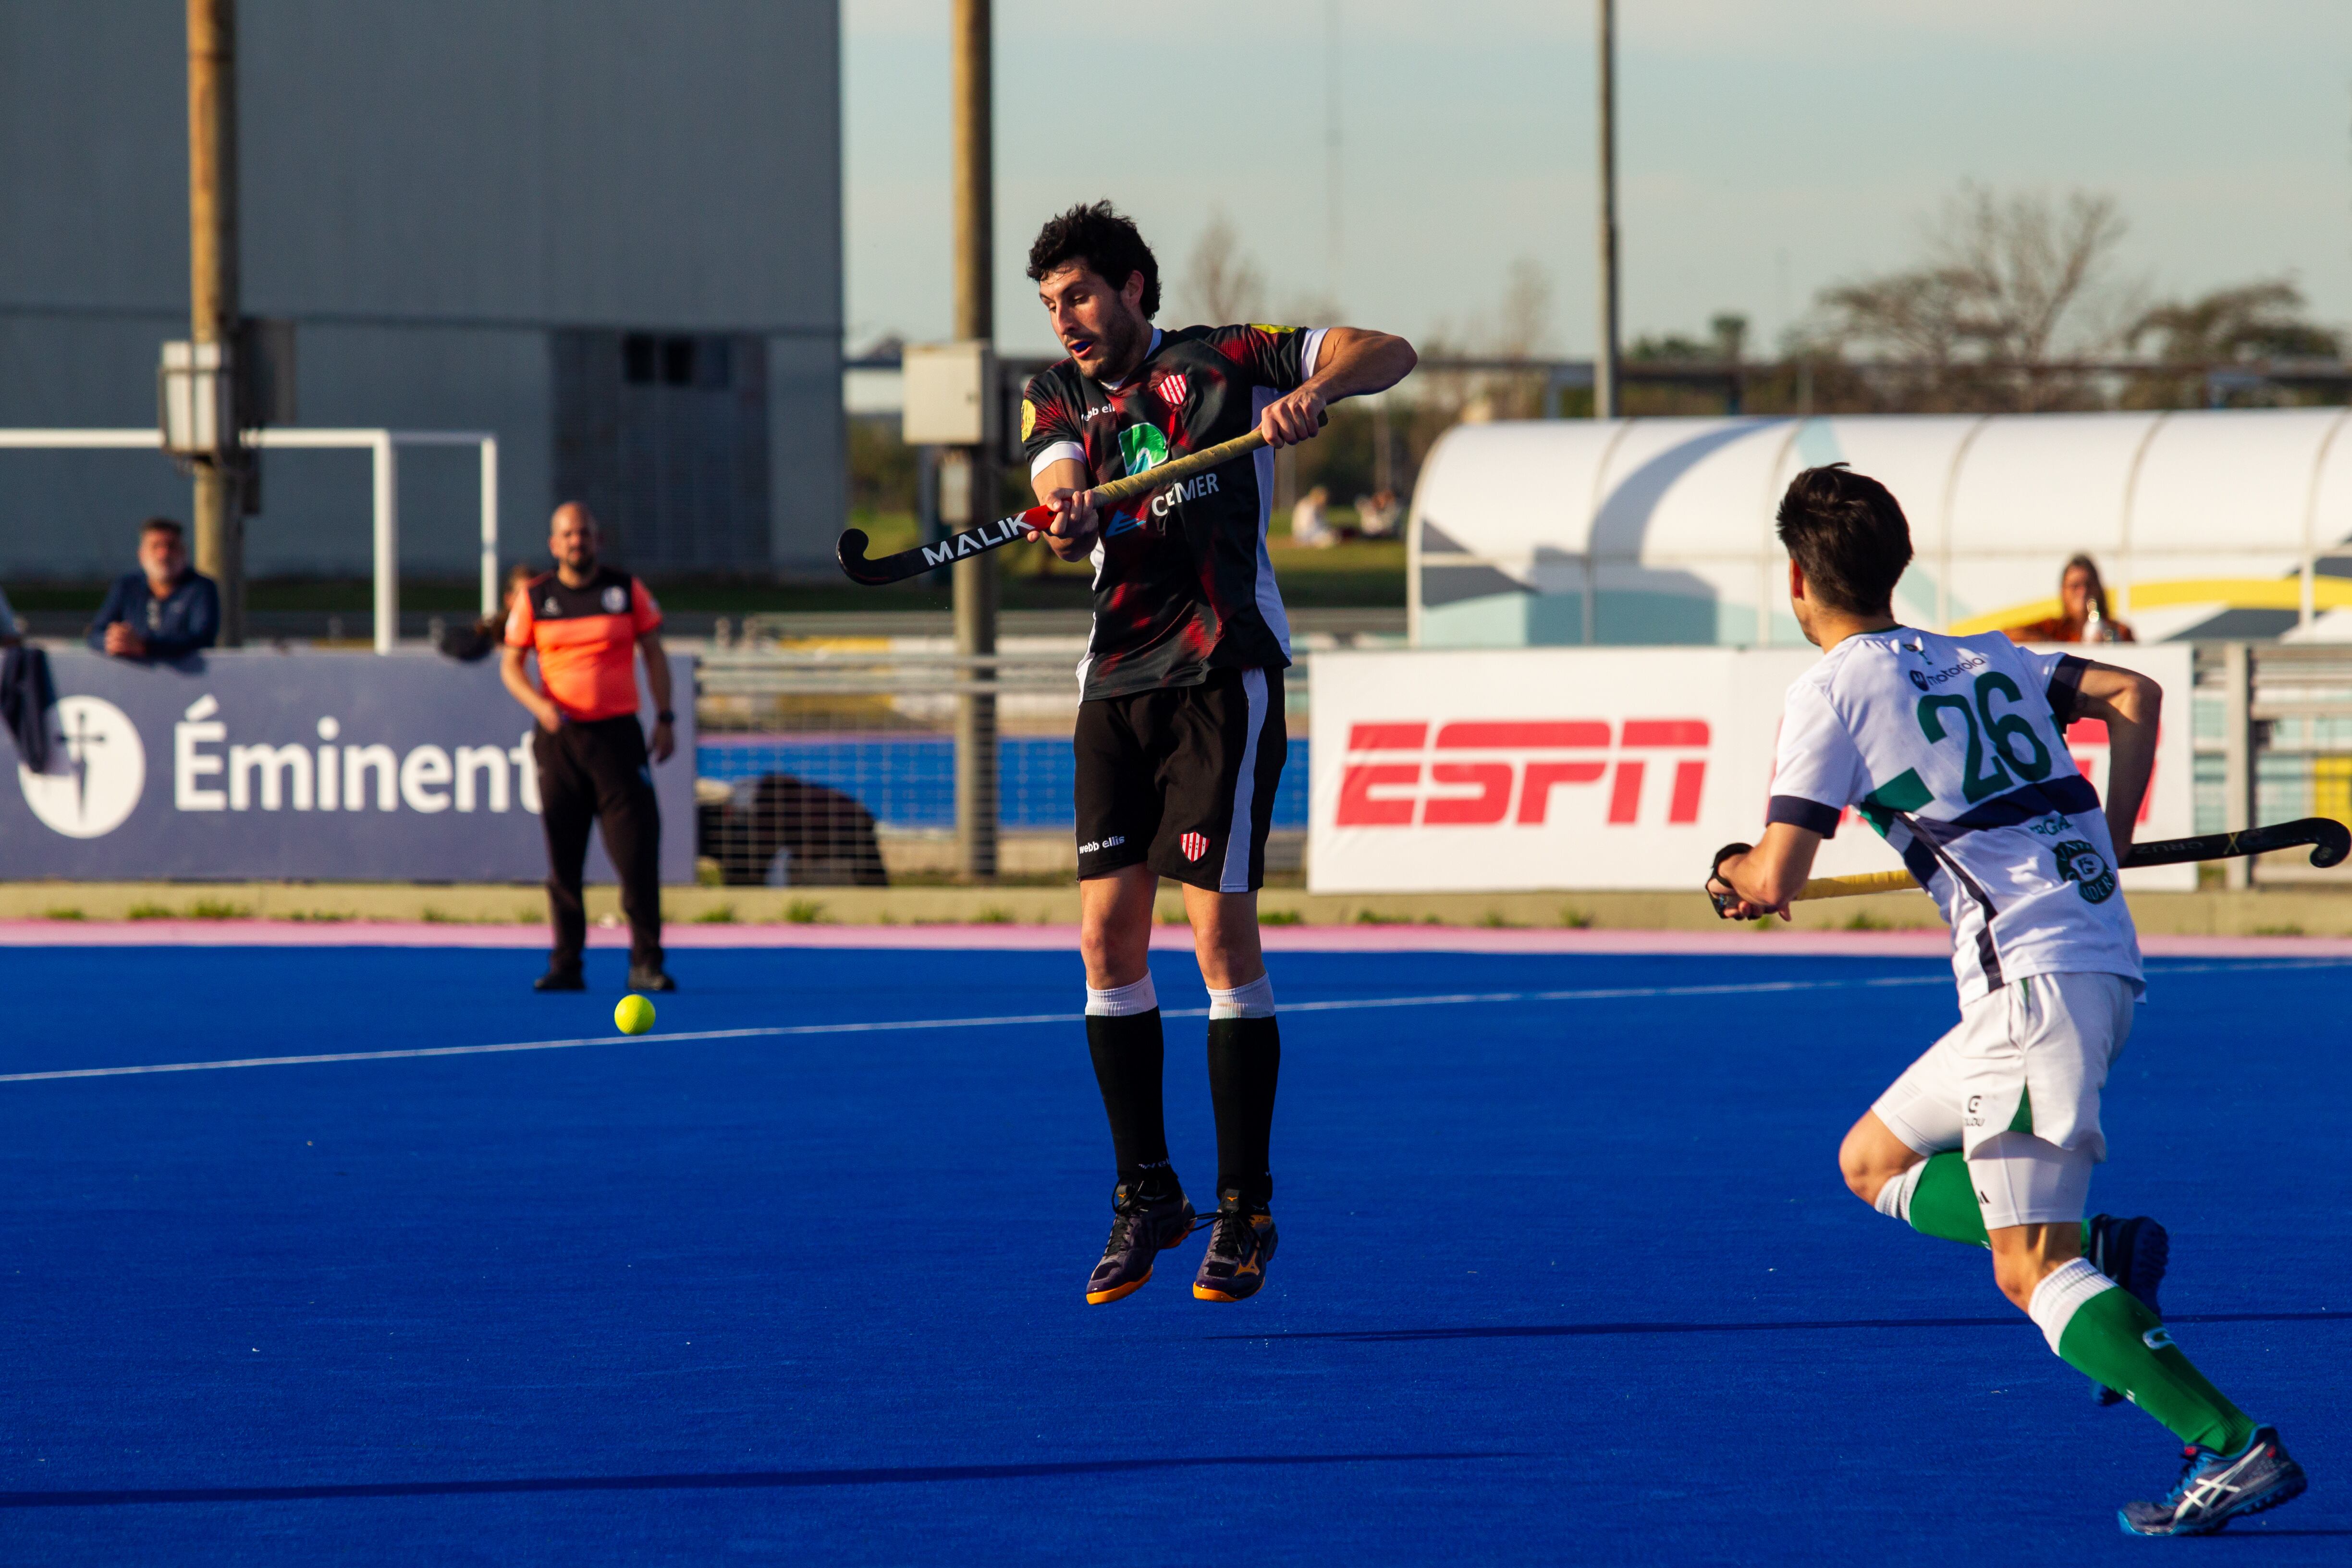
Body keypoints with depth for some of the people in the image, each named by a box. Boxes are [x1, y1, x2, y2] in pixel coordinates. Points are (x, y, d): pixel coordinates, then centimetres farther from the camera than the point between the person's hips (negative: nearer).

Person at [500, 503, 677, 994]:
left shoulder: (627, 590, 5)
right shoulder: (533, 598, 6)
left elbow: (654, 654, 9)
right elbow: (511, 664, 9)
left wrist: (665, 718, 1)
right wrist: (539, 704, -9)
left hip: (617, 733, -1)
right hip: (559, 736, 1)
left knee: (637, 852, -9)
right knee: (563, 858, 2)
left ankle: (645, 964, -7)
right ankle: (566, 966, 7)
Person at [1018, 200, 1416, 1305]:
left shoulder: (1225, 364, 3)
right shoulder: (1057, 399, 13)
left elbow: (1390, 354, -2)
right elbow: (1059, 482, -7)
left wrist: (1312, 391, -22)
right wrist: (1067, 519, -31)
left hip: (1223, 676, -5)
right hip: (1117, 683, 5)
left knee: (1221, 933, -8)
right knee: (1107, 935, 0)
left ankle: (1246, 1212, -1)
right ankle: (1146, 1196, 13)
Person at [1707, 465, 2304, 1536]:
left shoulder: (1832, 690, -2)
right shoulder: (1981, 659, 19)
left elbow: (1775, 881, -5)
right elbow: (2134, 696, 13)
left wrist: (1735, 873, 18)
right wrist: (2107, 849, 18)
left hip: (2036, 976, -8)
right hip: (2104, 960, 8)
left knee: (2031, 1270, -10)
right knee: (1872, 1160, 20)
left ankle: (2234, 1448, -21)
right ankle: (2099, 1247, 2)